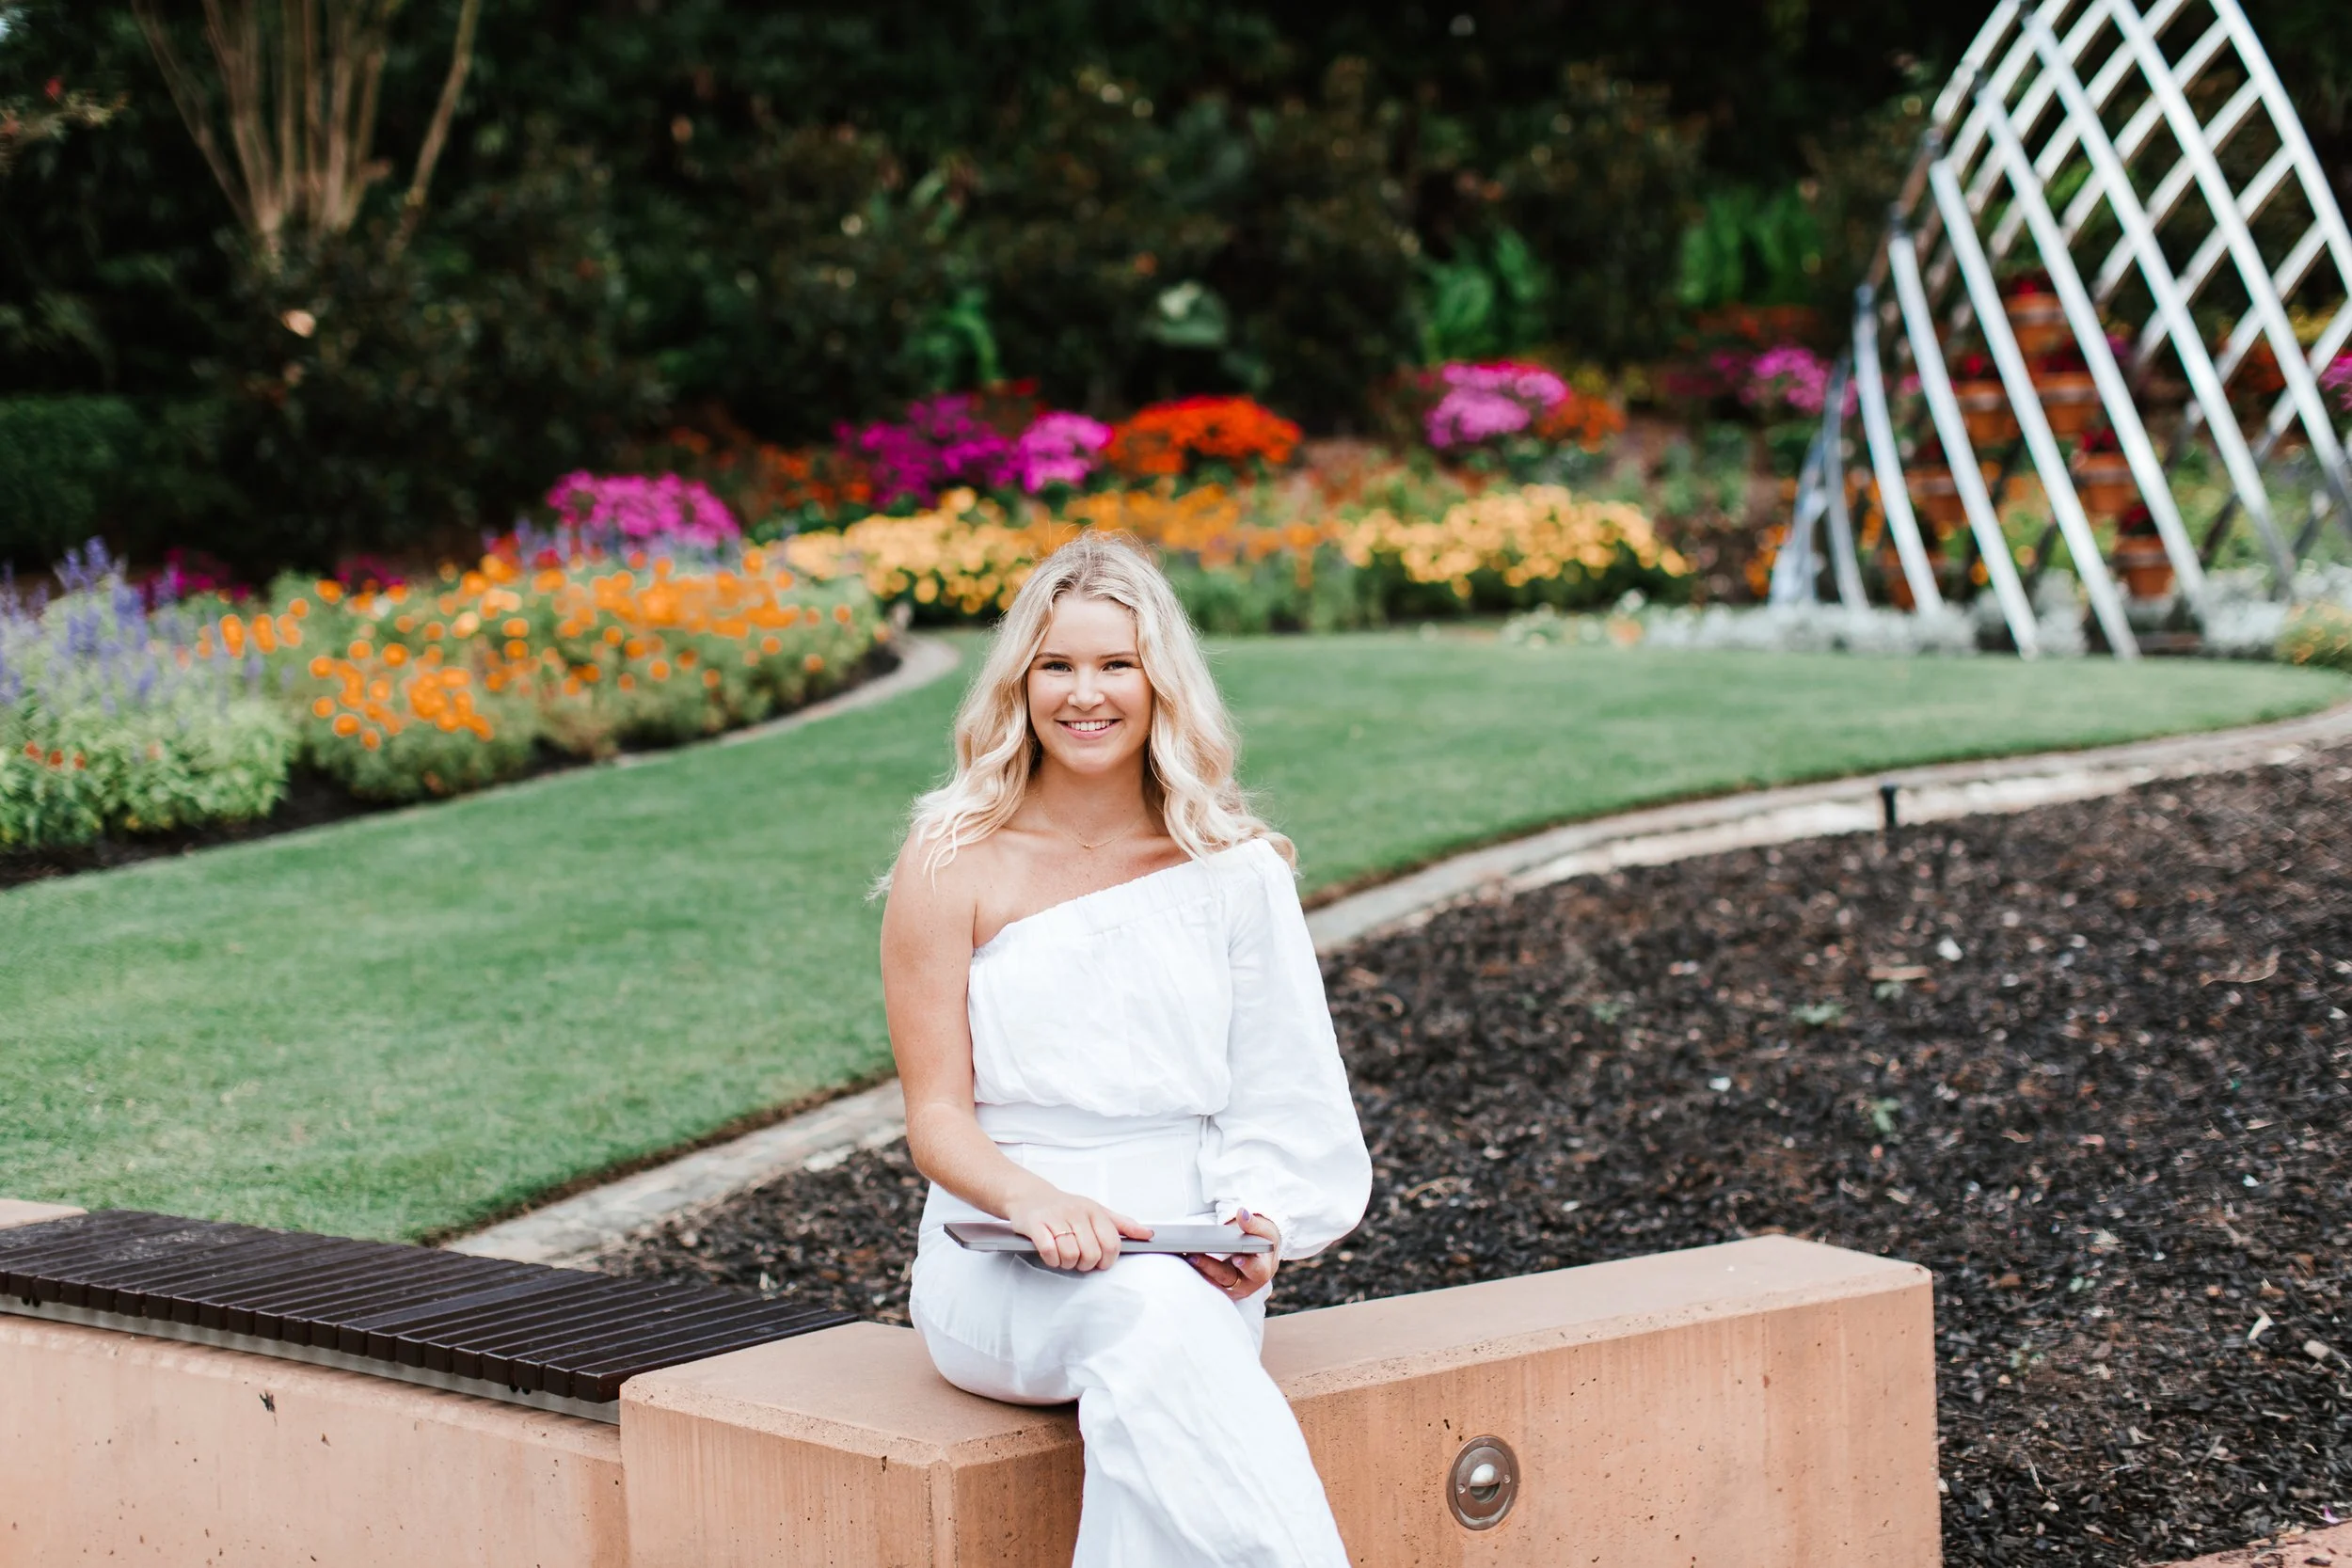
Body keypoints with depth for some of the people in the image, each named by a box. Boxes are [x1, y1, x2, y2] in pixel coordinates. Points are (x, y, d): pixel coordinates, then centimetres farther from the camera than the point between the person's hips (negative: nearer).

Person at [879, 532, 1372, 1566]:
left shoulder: (1234, 867, 8)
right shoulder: (955, 866, 1)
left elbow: (1277, 1094, 9)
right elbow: (937, 1116, -1)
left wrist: (1257, 1225, -12)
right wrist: (1036, 1202, -22)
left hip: (1191, 1259, 1)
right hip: (1002, 1271, -1)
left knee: (1157, 1343, -36)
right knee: (1149, 1315, -36)